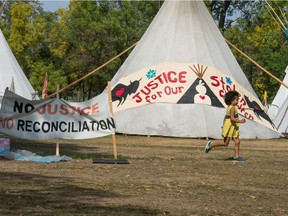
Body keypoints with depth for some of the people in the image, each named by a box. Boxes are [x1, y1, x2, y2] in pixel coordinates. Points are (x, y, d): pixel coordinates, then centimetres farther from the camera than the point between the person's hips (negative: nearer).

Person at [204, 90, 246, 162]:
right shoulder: (232, 108, -14)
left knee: (237, 142, 4)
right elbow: (232, 118, -24)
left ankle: (236, 156, 4)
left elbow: (225, 117, 19)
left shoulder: (229, 108, 14)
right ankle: (211, 145, 8)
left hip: (233, 127, 10)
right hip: (229, 126, -10)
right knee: (225, 143, -4)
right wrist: (240, 121, -20)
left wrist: (223, 125, 22)